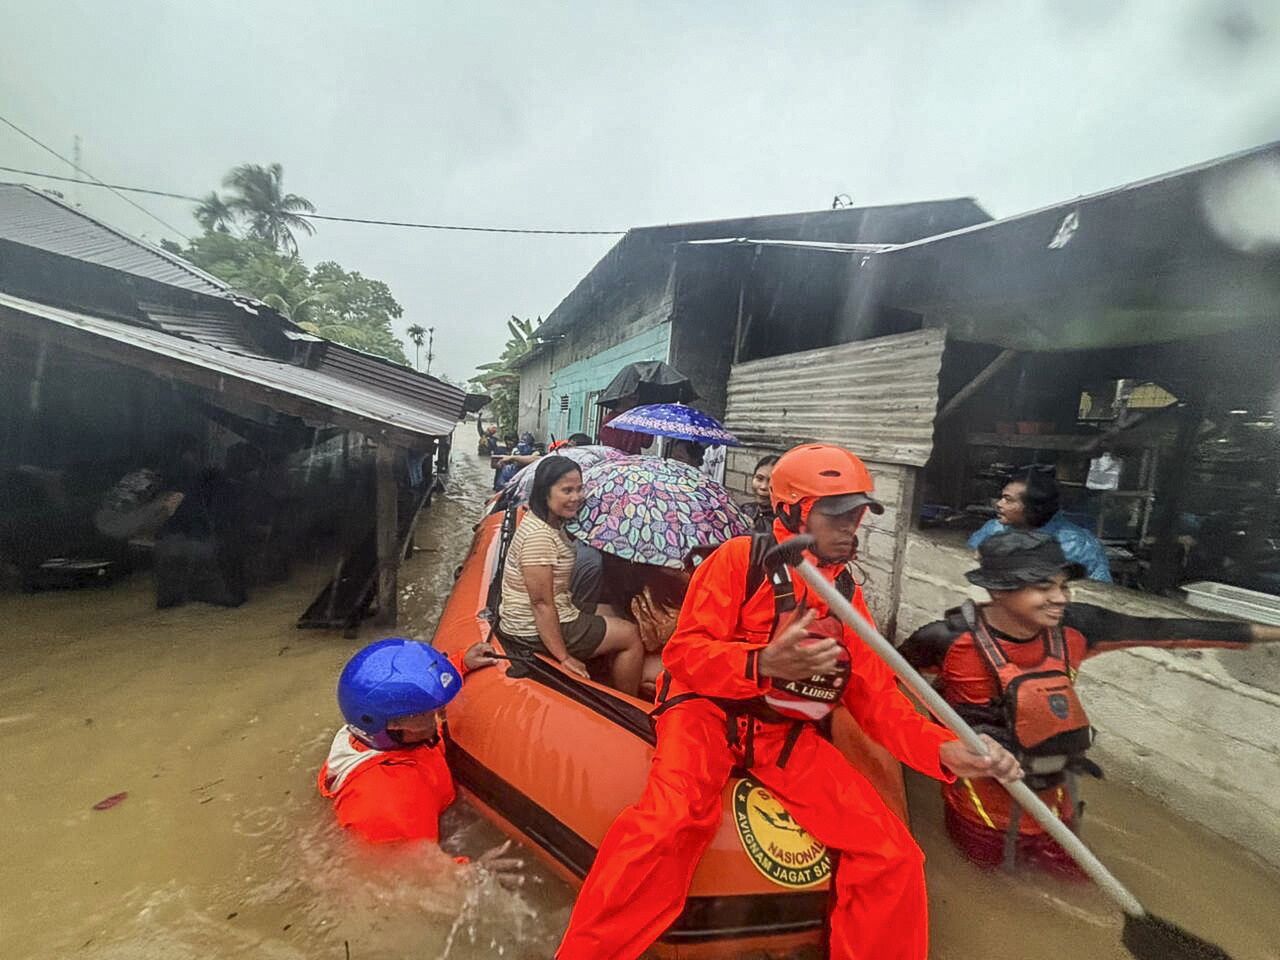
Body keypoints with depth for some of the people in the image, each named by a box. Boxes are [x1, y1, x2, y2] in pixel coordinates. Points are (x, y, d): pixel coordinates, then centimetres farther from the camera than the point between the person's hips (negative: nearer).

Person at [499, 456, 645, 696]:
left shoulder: (553, 524, 5)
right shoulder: (539, 535, -26)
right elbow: (541, 603, -25)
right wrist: (564, 657, -20)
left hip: (555, 615, 10)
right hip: (537, 630, -10)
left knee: (619, 626, 18)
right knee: (630, 636, -2)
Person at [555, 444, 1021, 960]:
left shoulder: (848, 594, 9)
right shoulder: (741, 557, -8)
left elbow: (876, 697, 7)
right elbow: (684, 652, -13)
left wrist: (945, 749, -12)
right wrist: (764, 664, -30)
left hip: (789, 734, 5)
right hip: (709, 711, -5)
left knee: (893, 856, -4)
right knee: (671, 821, -30)